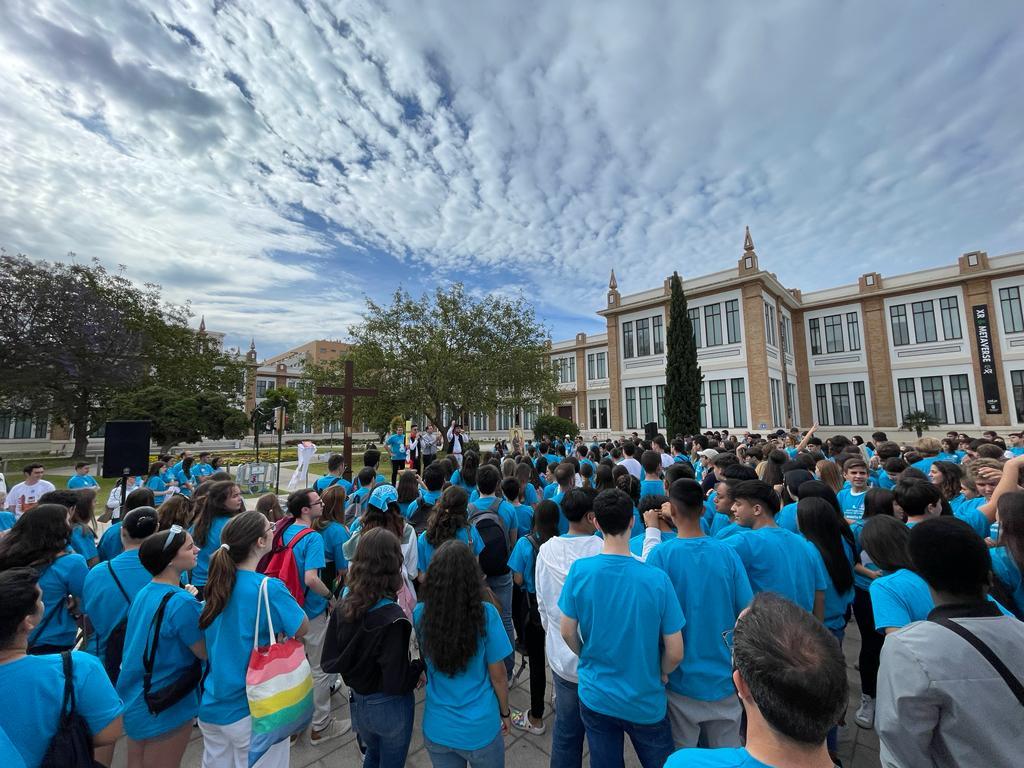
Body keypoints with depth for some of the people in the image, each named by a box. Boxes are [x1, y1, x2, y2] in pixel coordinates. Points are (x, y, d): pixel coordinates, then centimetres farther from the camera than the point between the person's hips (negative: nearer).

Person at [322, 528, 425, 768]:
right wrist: (421, 664, -11)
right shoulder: (392, 619, -32)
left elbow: (328, 662, -3)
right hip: (389, 708, -5)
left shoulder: (343, 606, -14)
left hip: (358, 703, 5)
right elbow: (397, 684, -28)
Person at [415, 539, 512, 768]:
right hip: (480, 729, -2)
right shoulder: (486, 614, -25)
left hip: (437, 728, 2)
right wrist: (505, 712, 6)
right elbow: (498, 676, -12)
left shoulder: (420, 613, -18)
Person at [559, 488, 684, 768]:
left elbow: (568, 632, -8)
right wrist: (662, 673, 7)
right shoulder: (657, 579, -24)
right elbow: (675, 653, -14)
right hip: (646, 702, -1)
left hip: (595, 696, 1)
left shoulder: (579, 571, -20)